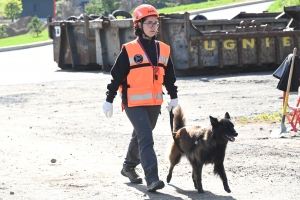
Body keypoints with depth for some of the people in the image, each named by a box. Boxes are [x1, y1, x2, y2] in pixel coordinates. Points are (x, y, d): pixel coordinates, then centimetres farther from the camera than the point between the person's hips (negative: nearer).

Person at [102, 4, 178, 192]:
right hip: (134, 103, -6)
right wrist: (109, 100, -5)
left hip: (155, 103, 6)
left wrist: (174, 97, 12)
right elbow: (117, 76, -5)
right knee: (146, 138, -16)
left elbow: (170, 76, 16)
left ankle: (129, 166, 42)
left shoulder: (163, 50, 7)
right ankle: (152, 178, -20)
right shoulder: (129, 50, -8)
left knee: (140, 136, 21)